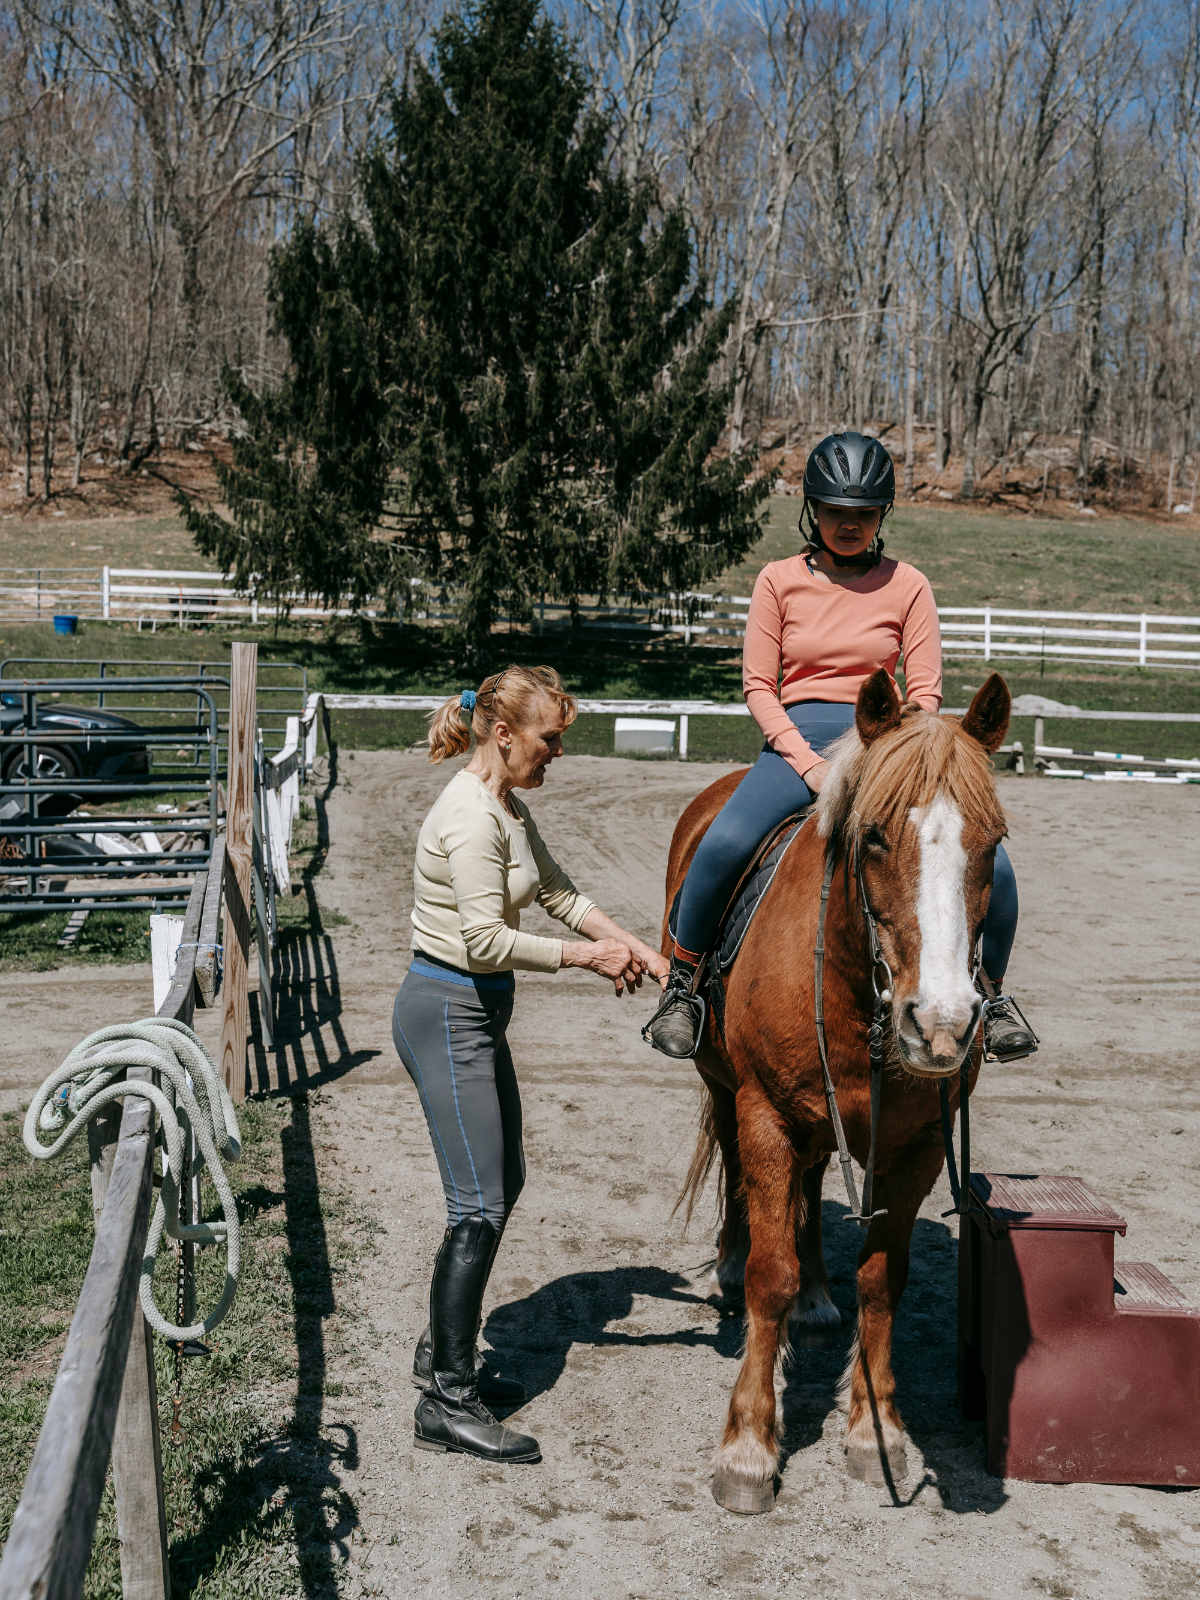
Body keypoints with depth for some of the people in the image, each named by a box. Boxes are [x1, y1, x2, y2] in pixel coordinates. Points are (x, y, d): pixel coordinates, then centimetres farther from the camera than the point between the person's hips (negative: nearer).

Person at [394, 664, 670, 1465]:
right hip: (448, 1014, -10)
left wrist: (635, 947, 8)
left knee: (504, 1185, 17)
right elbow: (486, 939, -26)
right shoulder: (471, 815, -21)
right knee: (479, 1208, -7)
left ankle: (443, 1351, 30)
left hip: (476, 1013, 10)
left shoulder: (509, 807, 10)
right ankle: (448, 1402, 1)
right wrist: (587, 956, -18)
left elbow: (559, 892, 19)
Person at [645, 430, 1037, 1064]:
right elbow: (757, 684, 3)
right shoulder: (779, 580, 7)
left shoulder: (908, 585, 9)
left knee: (988, 863, -18)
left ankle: (991, 991, 10)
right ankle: (683, 981, -7)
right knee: (721, 846, -31)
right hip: (797, 740, -1)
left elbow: (925, 692, 5)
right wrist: (810, 763, -12)